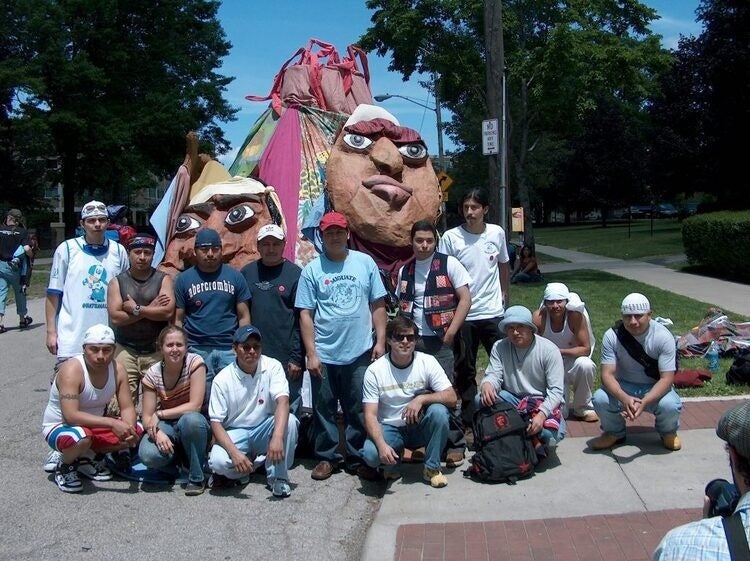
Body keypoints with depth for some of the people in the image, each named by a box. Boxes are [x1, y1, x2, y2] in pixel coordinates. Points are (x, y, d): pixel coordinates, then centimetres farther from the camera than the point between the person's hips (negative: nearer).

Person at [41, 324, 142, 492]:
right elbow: (71, 415, -37)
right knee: (81, 437, -39)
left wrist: (129, 429, -30)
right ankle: (64, 466, -5)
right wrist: (111, 423, -43)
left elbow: (127, 408, -7)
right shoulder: (72, 370, -28)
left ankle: (89, 457, 8)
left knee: (137, 431, -9)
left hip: (93, 425, 6)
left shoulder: (117, 370, -9)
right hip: (58, 426, -6)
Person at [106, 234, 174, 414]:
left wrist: (136, 309, -6)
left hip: (156, 352, 0)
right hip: (125, 350, 1)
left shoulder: (163, 280, 7)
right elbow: (115, 317, -4)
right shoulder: (117, 282, 9)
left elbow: (168, 312, -8)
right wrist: (151, 309, -6)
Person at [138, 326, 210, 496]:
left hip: (195, 424, -2)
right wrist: (157, 433, -29)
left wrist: (159, 415, -21)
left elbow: (195, 406, -20)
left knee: (190, 419, -39)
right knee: (147, 455, -29)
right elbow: (147, 417, -7)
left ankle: (196, 477, -17)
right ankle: (178, 459, 9)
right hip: (167, 427, 3)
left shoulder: (195, 363, -15)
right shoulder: (153, 374, -7)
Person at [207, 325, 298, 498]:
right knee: (218, 461, -31)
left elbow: (282, 401, -24)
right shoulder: (223, 379, -10)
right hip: (235, 433, -1)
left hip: (264, 429, 1)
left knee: (289, 421, -30)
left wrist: (277, 437, -43)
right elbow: (216, 422, -11)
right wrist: (234, 452, -28)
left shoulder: (272, 366, -10)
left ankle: (277, 477, -12)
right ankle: (236, 471, 6)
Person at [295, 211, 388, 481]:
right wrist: (311, 354, -6)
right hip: (324, 355, 0)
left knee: (358, 410, 8)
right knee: (324, 409, 9)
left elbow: (377, 305, 6)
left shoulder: (365, 263, 4)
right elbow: (306, 315, -1)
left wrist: (380, 341, 0)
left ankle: (357, 458, 22)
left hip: (360, 352, 1)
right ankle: (327, 457, 23)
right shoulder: (312, 270, 0)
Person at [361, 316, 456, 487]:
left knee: (439, 411, -30)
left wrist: (421, 398, -29)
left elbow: (451, 398, -13)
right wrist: (382, 445, -32)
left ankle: (432, 468, -9)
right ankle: (394, 459, 7)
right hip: (389, 428, -1)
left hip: (420, 427, 1)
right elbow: (370, 415, -15)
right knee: (371, 454, -31)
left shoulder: (427, 362, -9)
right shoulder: (375, 370, -12)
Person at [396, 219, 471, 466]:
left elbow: (465, 299, -5)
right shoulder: (405, 271, 12)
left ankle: (455, 445, 5)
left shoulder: (448, 264, -1)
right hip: (412, 341, 4)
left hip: (438, 341, -4)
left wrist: (450, 333, -10)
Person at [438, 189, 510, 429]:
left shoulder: (497, 233, 0)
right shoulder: (451, 237, -9)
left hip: (494, 312, 2)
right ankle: (469, 418, 20)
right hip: (463, 315, -2)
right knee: (465, 370, 9)